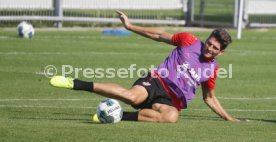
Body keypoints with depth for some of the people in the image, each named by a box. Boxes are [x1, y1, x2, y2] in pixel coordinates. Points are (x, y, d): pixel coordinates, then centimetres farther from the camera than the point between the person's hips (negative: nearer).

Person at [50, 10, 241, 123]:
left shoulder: (212, 69, 14)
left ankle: (122, 116, -27)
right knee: (133, 96, -38)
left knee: (172, 116, -38)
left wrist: (228, 118, 20)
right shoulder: (189, 41, 6)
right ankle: (76, 84, -32)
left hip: (171, 101, 2)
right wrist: (131, 26, 7)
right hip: (158, 82, -2)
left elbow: (209, 98, 26)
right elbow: (159, 35, 11)